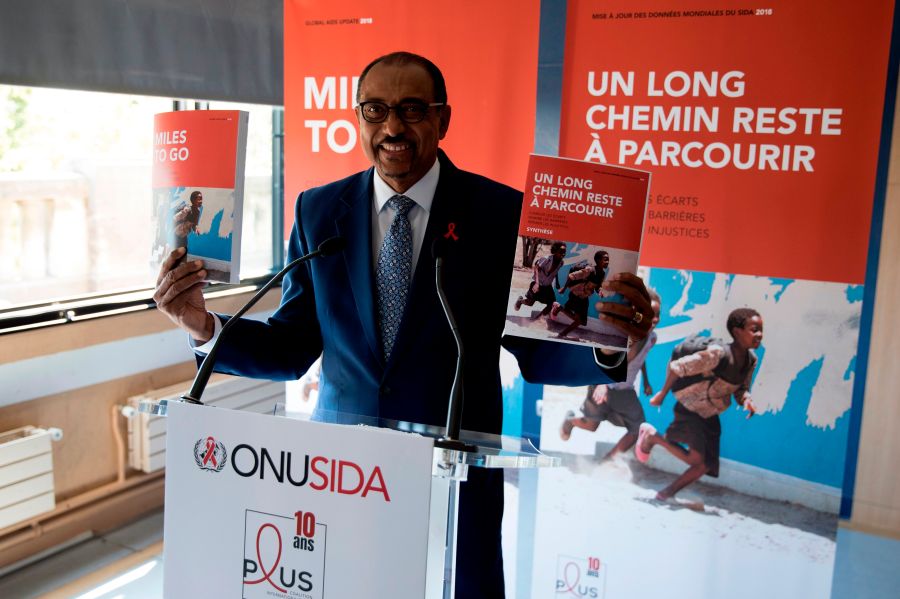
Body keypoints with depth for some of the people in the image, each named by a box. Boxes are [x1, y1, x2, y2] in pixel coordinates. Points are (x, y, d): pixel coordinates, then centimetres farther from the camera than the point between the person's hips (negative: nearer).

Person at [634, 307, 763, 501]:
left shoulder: (751, 360, -5)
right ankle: (652, 436, 5)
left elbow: (741, 389, 8)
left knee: (705, 466, 7)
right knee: (696, 458, -16)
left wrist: (746, 401, -16)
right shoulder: (717, 353, -29)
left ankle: (668, 493, 26)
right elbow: (676, 367, -23)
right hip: (690, 411, -8)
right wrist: (662, 394, -12)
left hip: (711, 417, 8)